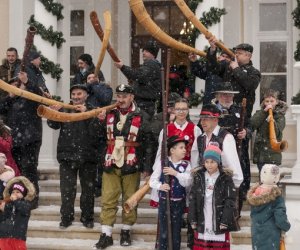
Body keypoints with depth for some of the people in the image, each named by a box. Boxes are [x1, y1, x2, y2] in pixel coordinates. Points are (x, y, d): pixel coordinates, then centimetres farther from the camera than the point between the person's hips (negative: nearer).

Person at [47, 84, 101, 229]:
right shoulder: (65, 110, 9)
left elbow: (96, 131, -13)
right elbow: (53, 125, -3)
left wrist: (86, 114, -21)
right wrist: (54, 113, -21)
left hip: (87, 156, -1)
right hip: (67, 156, 1)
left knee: (88, 189, 7)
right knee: (67, 189, 3)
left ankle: (87, 217, 17)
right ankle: (66, 217, 11)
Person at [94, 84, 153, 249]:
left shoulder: (141, 117, -3)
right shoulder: (109, 114, 10)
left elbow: (148, 144, -4)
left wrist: (147, 167, -7)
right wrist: (101, 121, 1)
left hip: (131, 167, -3)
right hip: (111, 165, 3)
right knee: (108, 200, 1)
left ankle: (126, 232, 19)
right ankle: (106, 235, 5)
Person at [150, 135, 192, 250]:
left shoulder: (186, 165, 0)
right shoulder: (162, 163, -4)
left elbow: (187, 183, -12)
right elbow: (152, 180, -6)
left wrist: (176, 173, -23)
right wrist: (160, 186, -25)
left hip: (179, 202, 1)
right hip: (164, 201, -1)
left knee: (176, 231, 10)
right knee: (163, 231, 2)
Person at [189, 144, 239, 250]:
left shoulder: (226, 178, -5)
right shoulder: (198, 176, 4)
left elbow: (230, 201, -9)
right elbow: (192, 199, 4)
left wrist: (225, 220, -14)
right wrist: (193, 219, -1)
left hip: (219, 222, -3)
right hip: (202, 222, 3)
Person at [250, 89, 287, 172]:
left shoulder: (280, 115, 2)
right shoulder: (260, 113, 12)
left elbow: (277, 133, -11)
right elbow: (253, 124, -7)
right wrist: (264, 111, -10)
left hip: (273, 154, -3)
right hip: (260, 153, 3)